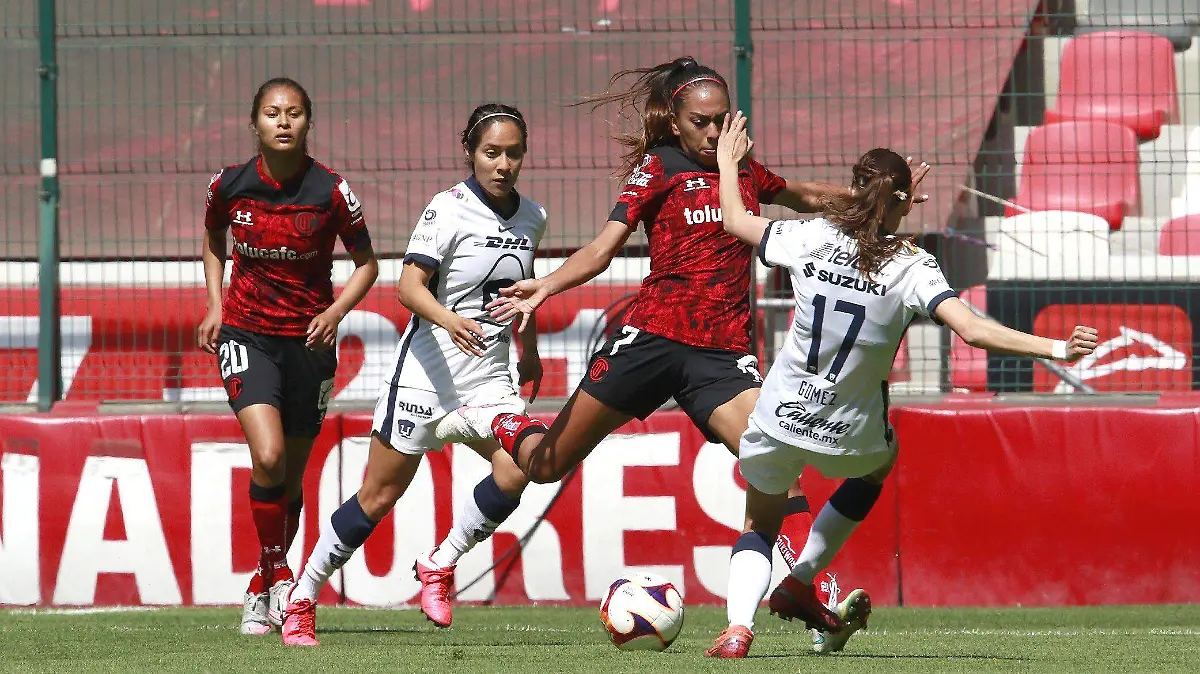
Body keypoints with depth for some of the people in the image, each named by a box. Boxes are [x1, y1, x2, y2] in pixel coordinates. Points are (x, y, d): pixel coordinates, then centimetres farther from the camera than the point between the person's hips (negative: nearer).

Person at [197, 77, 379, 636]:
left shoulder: (332, 193, -11)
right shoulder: (229, 185, -7)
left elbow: (366, 262, 2)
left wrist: (337, 310, -15)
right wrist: (215, 305, 4)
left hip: (309, 339, 1)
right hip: (245, 334, -1)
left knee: (290, 476, 9)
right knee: (268, 455, -22)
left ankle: (262, 589, 28)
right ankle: (276, 571, -4)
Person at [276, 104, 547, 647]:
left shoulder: (531, 218, 7)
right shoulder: (449, 209, -12)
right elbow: (409, 285, -21)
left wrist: (530, 353, 33)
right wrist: (449, 320, -39)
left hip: (488, 374, 5)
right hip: (428, 370, -5)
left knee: (516, 468, -21)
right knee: (379, 496, 0)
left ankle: (440, 565, 0)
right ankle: (301, 599, 16)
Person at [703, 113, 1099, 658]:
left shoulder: (812, 238, -7)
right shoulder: (912, 266, -13)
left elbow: (736, 221, 9)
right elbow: (973, 331, -24)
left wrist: (728, 163, 27)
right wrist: (1056, 349, -23)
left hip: (779, 423, 1)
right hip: (849, 435, -1)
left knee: (760, 526, 22)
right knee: (880, 460, 36)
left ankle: (739, 624, -7)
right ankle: (800, 582, 32)